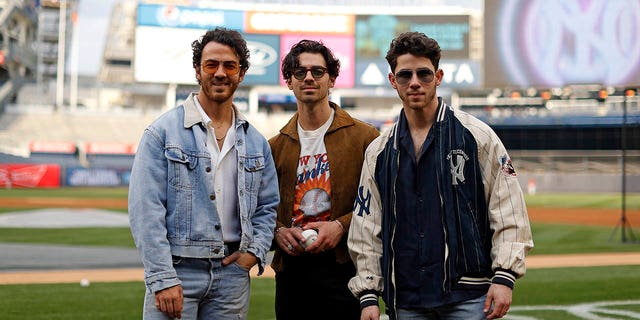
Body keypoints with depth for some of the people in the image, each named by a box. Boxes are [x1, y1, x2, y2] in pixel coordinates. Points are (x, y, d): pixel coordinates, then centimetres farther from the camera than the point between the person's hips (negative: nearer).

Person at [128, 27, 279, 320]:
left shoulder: (256, 142, 12)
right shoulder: (163, 132, -4)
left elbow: (268, 206, 19)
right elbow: (146, 211, -10)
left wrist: (255, 251, 0)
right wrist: (162, 279, -16)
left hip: (232, 272, 4)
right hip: (176, 271, -4)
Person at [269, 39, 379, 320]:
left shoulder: (364, 137, 3)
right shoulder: (276, 146, 14)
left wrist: (342, 226, -14)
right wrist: (278, 233, -4)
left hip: (344, 268, -3)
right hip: (291, 271, 3)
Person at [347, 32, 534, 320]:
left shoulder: (477, 136, 3)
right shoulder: (378, 152, 12)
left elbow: (508, 212, 0)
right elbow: (366, 229, 12)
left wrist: (504, 277, -8)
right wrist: (368, 295, 5)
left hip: (469, 296, -3)